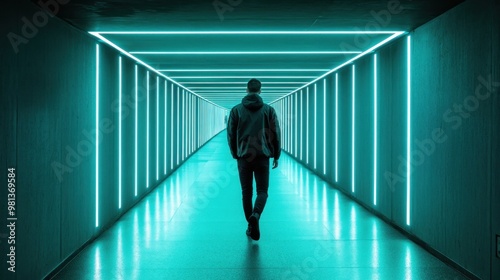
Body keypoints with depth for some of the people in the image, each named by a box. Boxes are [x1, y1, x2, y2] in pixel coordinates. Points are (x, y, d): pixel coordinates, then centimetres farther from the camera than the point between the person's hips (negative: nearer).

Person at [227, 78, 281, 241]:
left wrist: (235, 154, 17)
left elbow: (231, 135, 4)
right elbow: (275, 135, 2)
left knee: (246, 192, 11)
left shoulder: (236, 110, 1)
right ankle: (255, 215, -22)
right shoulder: (269, 110, 1)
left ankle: (251, 225, 12)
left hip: (243, 156, 1)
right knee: (262, 191, 5)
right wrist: (276, 156, 12)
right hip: (263, 156, -1)